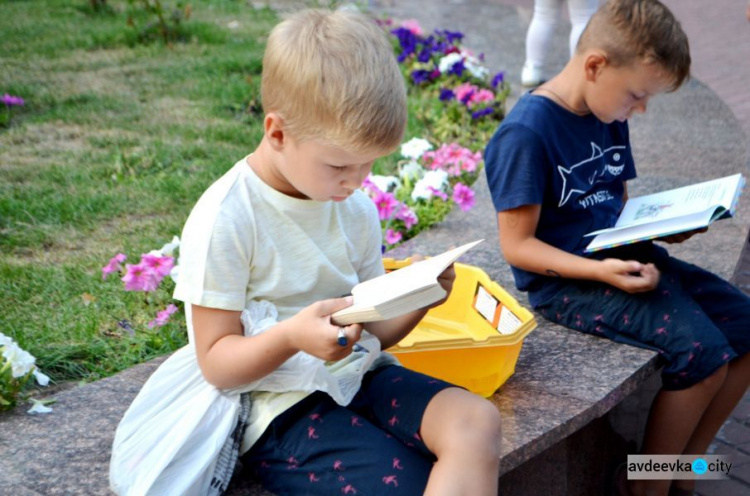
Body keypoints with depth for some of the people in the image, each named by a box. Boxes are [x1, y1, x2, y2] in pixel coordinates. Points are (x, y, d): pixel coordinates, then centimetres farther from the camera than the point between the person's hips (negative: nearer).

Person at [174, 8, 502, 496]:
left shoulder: (357, 209, 5)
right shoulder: (226, 221, -14)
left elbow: (374, 330, 12)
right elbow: (216, 363, -11)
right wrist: (291, 335, -30)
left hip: (361, 376, 6)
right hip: (282, 409, -6)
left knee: (478, 422, -20)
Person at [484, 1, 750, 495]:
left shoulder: (610, 116, 8)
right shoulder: (526, 133, -19)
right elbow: (518, 245, -17)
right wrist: (601, 272, -27)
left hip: (623, 258, 9)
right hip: (566, 280, -9)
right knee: (702, 349, -22)